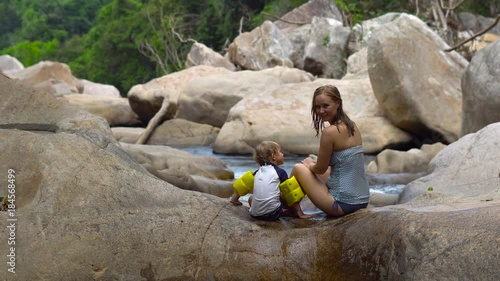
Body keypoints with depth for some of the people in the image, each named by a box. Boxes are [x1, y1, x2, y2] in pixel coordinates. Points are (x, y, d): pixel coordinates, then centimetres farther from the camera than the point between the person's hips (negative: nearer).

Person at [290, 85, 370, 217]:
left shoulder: (330, 132, -17)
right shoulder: (352, 126, 7)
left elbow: (320, 169, -7)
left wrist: (309, 165, 14)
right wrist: (315, 162, 21)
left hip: (343, 204, -8)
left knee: (298, 168, 12)